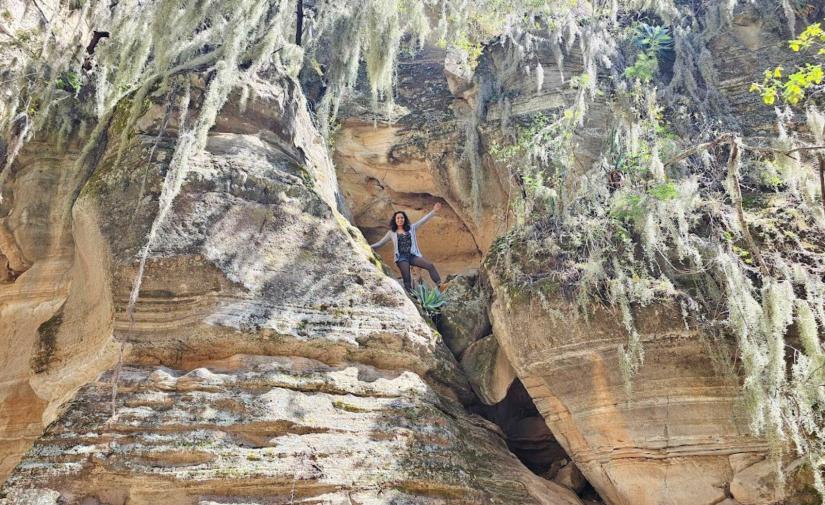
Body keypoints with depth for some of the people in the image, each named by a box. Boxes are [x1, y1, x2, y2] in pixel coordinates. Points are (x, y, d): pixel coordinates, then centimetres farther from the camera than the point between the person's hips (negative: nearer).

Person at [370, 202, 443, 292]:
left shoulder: (411, 228, 14)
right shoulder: (392, 233, 10)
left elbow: (423, 220, 12)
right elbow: (380, 243, 13)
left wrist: (433, 211, 6)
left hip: (413, 255, 2)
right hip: (401, 257, -2)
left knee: (430, 266, -18)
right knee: (406, 279, -11)